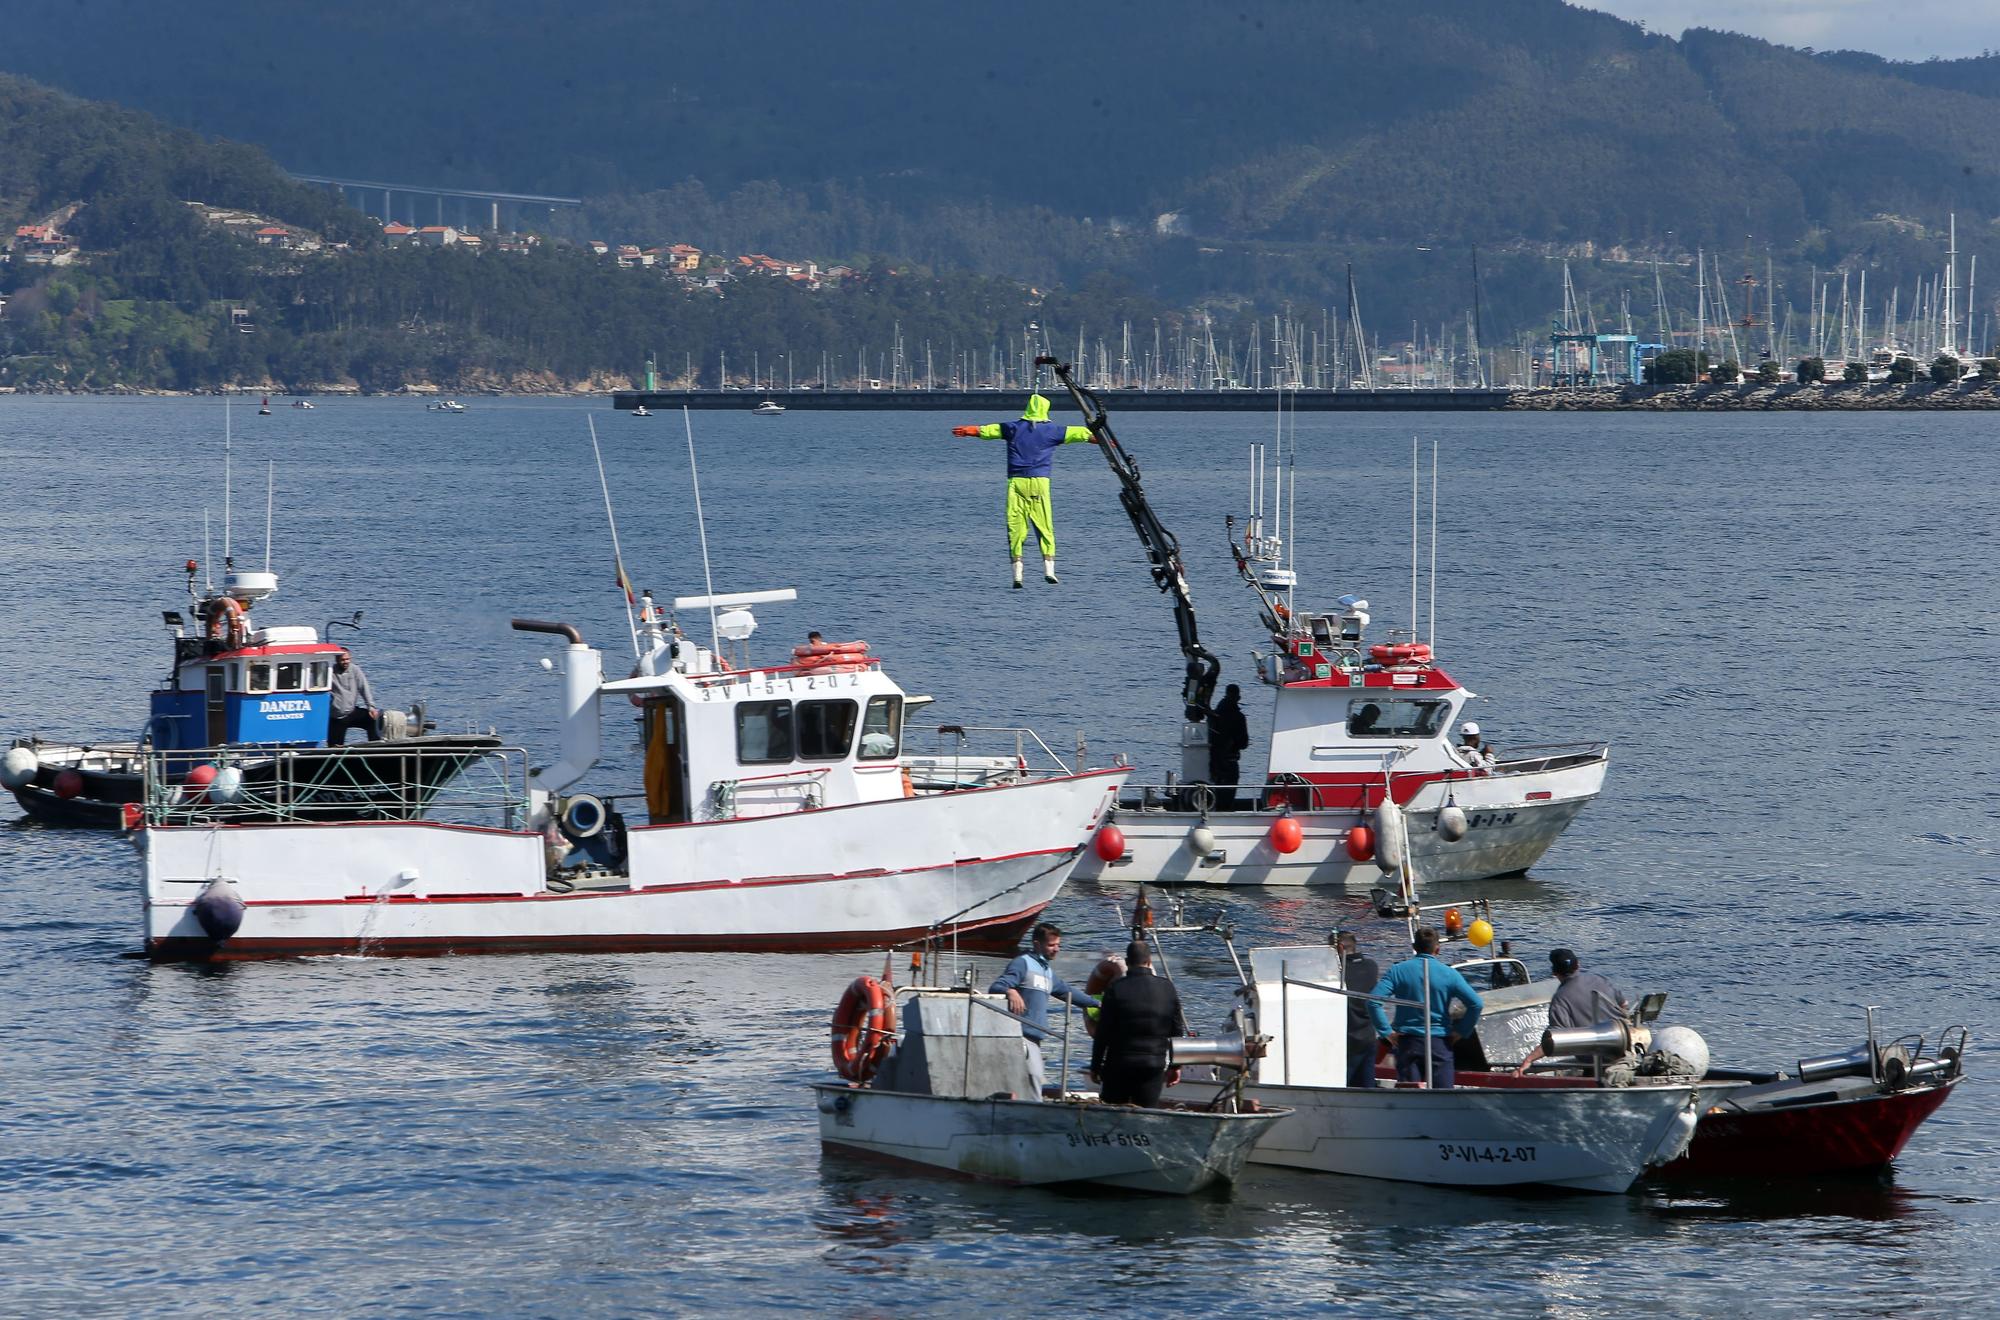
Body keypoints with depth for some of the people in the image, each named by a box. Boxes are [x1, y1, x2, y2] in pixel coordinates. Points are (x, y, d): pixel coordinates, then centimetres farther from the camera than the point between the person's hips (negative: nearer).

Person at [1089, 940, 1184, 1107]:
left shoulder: (1115, 989, -9)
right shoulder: (1167, 988, -1)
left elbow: (1103, 1032, -6)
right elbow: (1175, 1031, 6)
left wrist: (1095, 1066, 3)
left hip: (1119, 1063, -2)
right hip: (1155, 1065, 2)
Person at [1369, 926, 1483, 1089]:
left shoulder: (1398, 971, -1)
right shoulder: (1448, 973, -3)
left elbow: (1373, 1001, -11)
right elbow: (1476, 1004, -10)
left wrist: (1386, 1032, -5)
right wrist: (1461, 1031, 1)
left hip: (1408, 1043, 1)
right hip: (1440, 1043, -1)